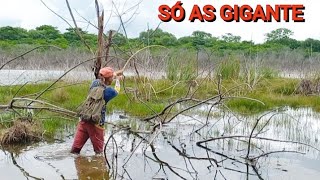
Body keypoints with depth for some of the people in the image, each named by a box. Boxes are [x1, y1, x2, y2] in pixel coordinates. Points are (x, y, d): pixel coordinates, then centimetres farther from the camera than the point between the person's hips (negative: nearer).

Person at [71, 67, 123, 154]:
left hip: (84, 120, 6)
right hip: (96, 123, -6)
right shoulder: (108, 90, -10)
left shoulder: (95, 82, 5)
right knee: (98, 151, 8)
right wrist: (118, 80, 33)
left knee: (75, 149, 6)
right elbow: (116, 91, 14)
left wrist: (116, 74, 42)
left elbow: (103, 79, 28)